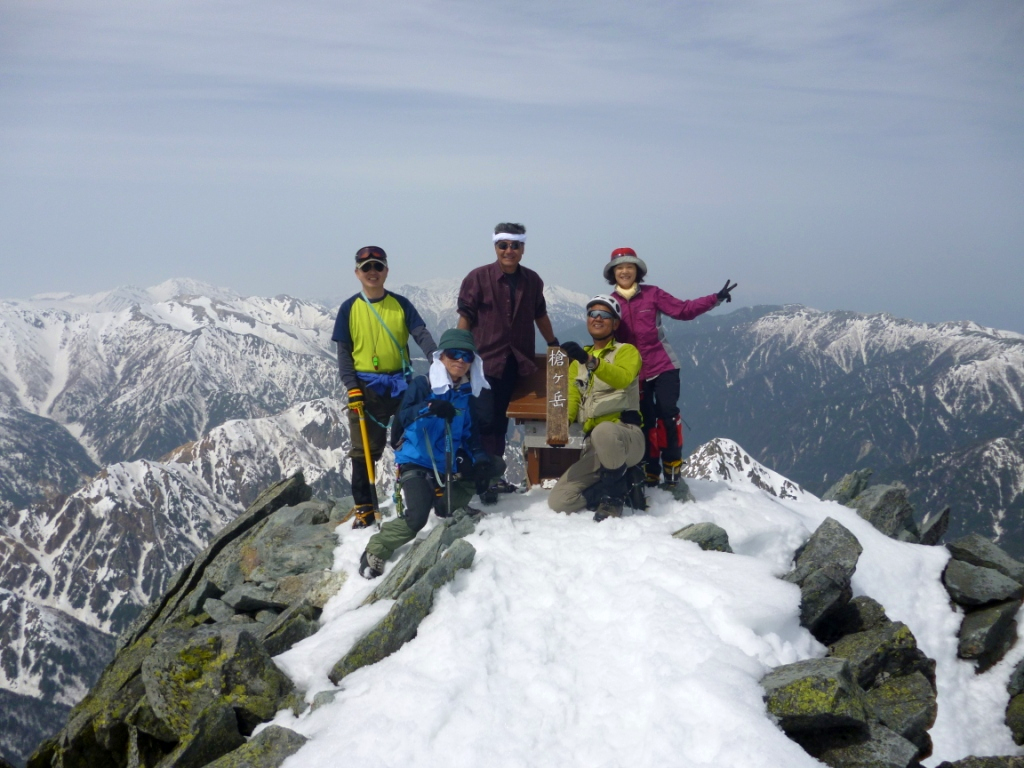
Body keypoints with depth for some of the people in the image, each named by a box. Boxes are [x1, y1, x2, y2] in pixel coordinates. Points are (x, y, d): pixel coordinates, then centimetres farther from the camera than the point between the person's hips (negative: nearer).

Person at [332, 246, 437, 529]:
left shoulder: (400, 304, 4)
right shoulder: (349, 308, 4)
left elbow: (421, 334, -5)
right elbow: (344, 351, 3)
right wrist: (351, 387, -9)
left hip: (401, 383, 0)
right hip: (366, 387, 0)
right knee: (364, 450, 3)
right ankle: (364, 507, 12)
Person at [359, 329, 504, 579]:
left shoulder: (469, 393, 7)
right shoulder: (423, 385, -8)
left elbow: (470, 433, 11)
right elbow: (400, 419, -21)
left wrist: (479, 457, -8)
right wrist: (428, 408, -39)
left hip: (450, 466, 6)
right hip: (417, 463, -6)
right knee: (416, 517, -24)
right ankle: (374, 553, -3)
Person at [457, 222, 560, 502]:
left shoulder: (532, 280, 8)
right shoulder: (478, 277, -5)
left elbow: (540, 315, 22)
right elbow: (465, 317, -5)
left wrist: (553, 344, 27)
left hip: (516, 361, 4)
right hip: (485, 360, -4)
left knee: (500, 419, 8)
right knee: (486, 419, -8)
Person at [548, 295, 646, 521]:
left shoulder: (626, 351, 3)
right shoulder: (579, 360, 21)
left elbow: (622, 378, -20)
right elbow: (572, 396, 9)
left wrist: (590, 361, -37)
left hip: (626, 435, -5)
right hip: (593, 444, 5)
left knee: (604, 432, -43)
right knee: (558, 502, -10)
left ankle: (615, 495, -18)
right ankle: (621, 482, 5)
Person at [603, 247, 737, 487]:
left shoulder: (652, 294, -2)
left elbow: (683, 309, -5)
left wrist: (715, 299, -13)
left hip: (663, 366, -2)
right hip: (633, 372, 2)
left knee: (667, 414, -11)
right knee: (645, 422, 9)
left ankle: (672, 469, -1)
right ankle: (650, 473, 19)